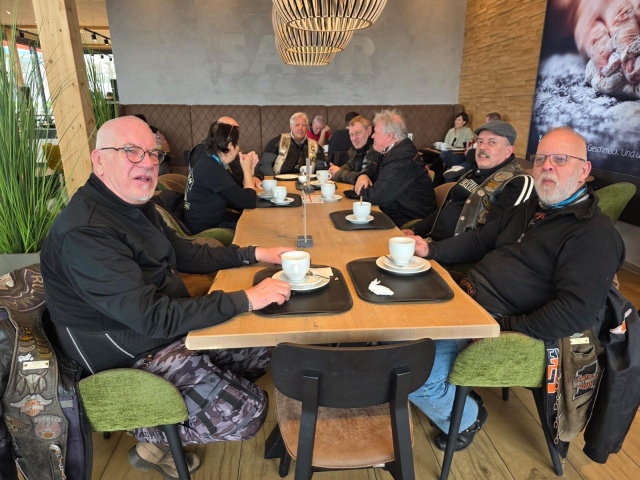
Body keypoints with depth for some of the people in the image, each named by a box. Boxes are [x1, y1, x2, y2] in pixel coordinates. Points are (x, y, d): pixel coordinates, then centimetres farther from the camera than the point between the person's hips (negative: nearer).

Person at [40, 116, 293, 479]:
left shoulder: (135, 203, 3)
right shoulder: (85, 232, -27)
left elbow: (185, 254, 12)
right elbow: (152, 318, -33)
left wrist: (254, 254, 3)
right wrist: (246, 299, -31)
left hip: (170, 324, 9)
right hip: (130, 352, -9)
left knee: (266, 347, 9)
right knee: (247, 411, -14)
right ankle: (156, 438, 12)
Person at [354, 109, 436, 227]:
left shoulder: (402, 159, -24)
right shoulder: (392, 151, 8)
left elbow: (377, 196, -27)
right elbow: (371, 169, 18)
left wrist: (360, 189, -7)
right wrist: (363, 176, -5)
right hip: (395, 213, 9)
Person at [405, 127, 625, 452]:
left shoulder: (596, 234, -13)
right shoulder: (530, 209, 15)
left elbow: (577, 311, -22)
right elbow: (480, 242, 19)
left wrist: (509, 328, -23)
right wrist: (431, 250, 5)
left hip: (498, 325, -9)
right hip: (465, 300, 9)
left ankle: (465, 417, 12)